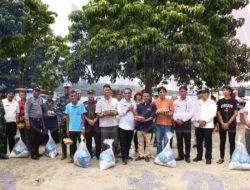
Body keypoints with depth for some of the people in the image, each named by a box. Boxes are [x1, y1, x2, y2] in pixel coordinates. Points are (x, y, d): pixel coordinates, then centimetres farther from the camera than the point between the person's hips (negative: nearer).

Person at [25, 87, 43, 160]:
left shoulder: (40, 99, 9)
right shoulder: (29, 100, -7)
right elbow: (26, 111, -11)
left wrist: (42, 120, 11)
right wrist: (27, 121, -17)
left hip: (39, 120, 6)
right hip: (32, 120, -5)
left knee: (38, 138, 13)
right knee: (32, 138, 2)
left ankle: (37, 152, 26)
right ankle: (32, 154, 11)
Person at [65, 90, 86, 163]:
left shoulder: (81, 105, -5)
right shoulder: (68, 106, 2)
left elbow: (83, 117, -3)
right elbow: (67, 117, 8)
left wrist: (83, 127, -8)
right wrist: (67, 128, 7)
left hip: (79, 128, -2)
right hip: (71, 129, 2)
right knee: (72, 144, 11)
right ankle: (72, 157, 23)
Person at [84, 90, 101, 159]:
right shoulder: (84, 104, 8)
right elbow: (83, 114, 4)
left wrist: (94, 120, -11)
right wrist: (89, 120, -8)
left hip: (96, 124, -1)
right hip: (87, 124, 1)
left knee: (98, 140, -1)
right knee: (88, 141, 7)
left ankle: (98, 155, 10)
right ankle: (89, 155, 18)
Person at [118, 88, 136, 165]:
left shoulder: (133, 103, 12)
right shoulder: (121, 102, -1)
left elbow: (136, 113, 12)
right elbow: (120, 113, -12)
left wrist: (133, 110, -7)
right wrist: (128, 109, -7)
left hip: (131, 125, 4)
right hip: (123, 125, -4)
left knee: (129, 142, 12)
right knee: (123, 143, 0)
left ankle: (127, 155, 26)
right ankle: (124, 157, 7)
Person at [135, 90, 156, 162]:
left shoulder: (153, 106, -3)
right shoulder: (140, 105, 9)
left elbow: (153, 116, -8)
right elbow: (136, 114, 9)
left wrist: (145, 120, -19)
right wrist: (137, 118, -13)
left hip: (148, 126, -4)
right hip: (139, 126, 4)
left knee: (147, 142, 5)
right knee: (140, 142, 12)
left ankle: (147, 155, 18)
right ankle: (141, 155, 23)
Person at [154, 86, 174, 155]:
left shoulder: (170, 101, 1)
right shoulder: (155, 102, 5)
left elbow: (171, 113, -1)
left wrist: (166, 113, -21)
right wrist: (157, 112, -14)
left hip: (167, 124, -2)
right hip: (158, 124, 2)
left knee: (167, 142, 0)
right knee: (158, 141, 9)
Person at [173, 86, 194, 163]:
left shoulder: (189, 102, 0)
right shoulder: (176, 102, 9)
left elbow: (191, 113, -5)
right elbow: (174, 112, 9)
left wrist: (183, 120, -11)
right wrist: (176, 120, -7)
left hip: (186, 122, -3)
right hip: (177, 123, 3)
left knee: (187, 141, 0)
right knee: (179, 141, 8)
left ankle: (187, 156, 11)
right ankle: (180, 155, 18)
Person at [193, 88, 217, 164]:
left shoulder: (212, 102, 4)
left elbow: (213, 113, -7)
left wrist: (205, 121, -14)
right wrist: (199, 120, -8)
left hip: (208, 125, -4)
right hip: (198, 125, 4)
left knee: (208, 142, -1)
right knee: (199, 142, 9)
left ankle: (208, 158, 8)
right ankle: (199, 156, 20)